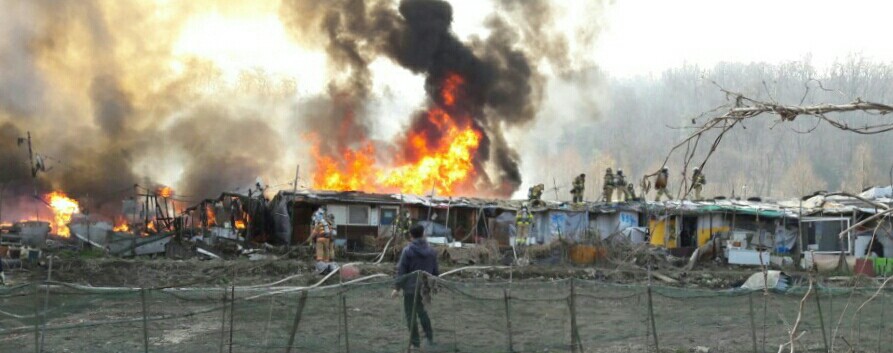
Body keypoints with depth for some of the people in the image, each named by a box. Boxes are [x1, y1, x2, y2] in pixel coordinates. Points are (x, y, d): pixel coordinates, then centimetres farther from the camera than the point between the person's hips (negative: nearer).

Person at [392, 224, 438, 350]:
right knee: (421, 311, 23)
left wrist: (397, 287, -8)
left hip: (410, 287, -5)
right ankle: (429, 337, 23)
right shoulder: (431, 251, 5)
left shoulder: (407, 251, -11)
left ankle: (415, 342, 3)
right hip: (425, 288, 5)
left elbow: (401, 270, -12)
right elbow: (435, 271, 13)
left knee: (410, 314, 3)